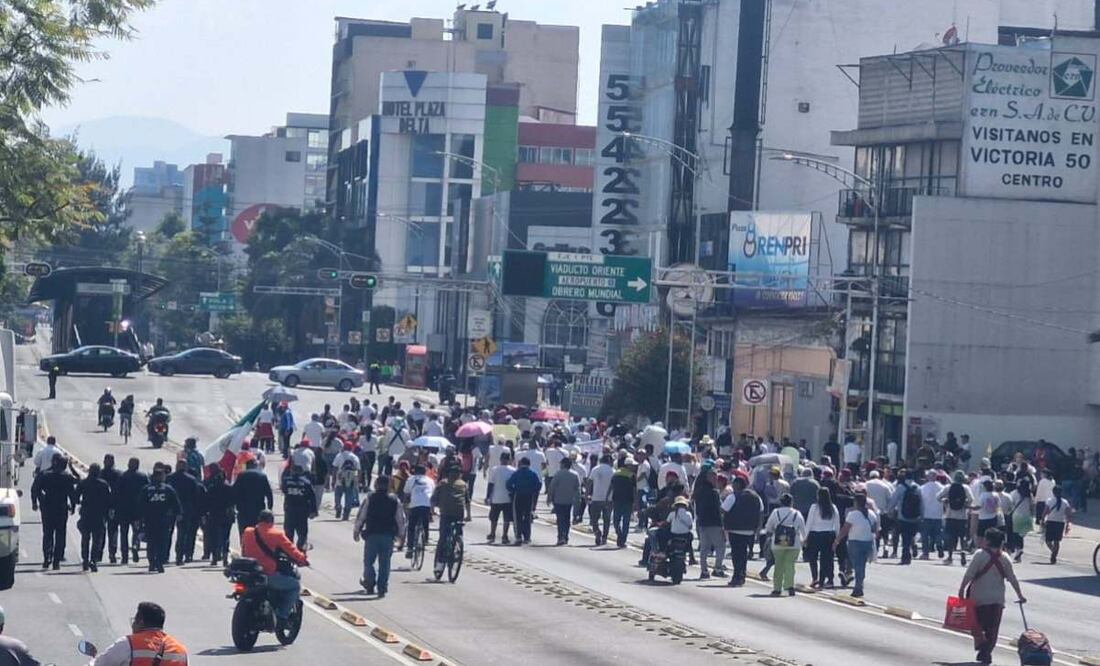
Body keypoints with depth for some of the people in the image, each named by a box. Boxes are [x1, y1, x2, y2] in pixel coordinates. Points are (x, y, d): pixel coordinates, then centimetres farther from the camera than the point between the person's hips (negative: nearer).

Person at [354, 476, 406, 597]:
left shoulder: (369, 499, -3)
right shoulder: (395, 501, 2)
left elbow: (360, 516, -1)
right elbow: (401, 520, 4)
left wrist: (356, 531, 12)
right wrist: (401, 536, 14)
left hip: (372, 535, -2)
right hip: (388, 536, 2)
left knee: (368, 561, 11)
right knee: (384, 563, 6)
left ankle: (370, 583, 1)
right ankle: (382, 588, 3)